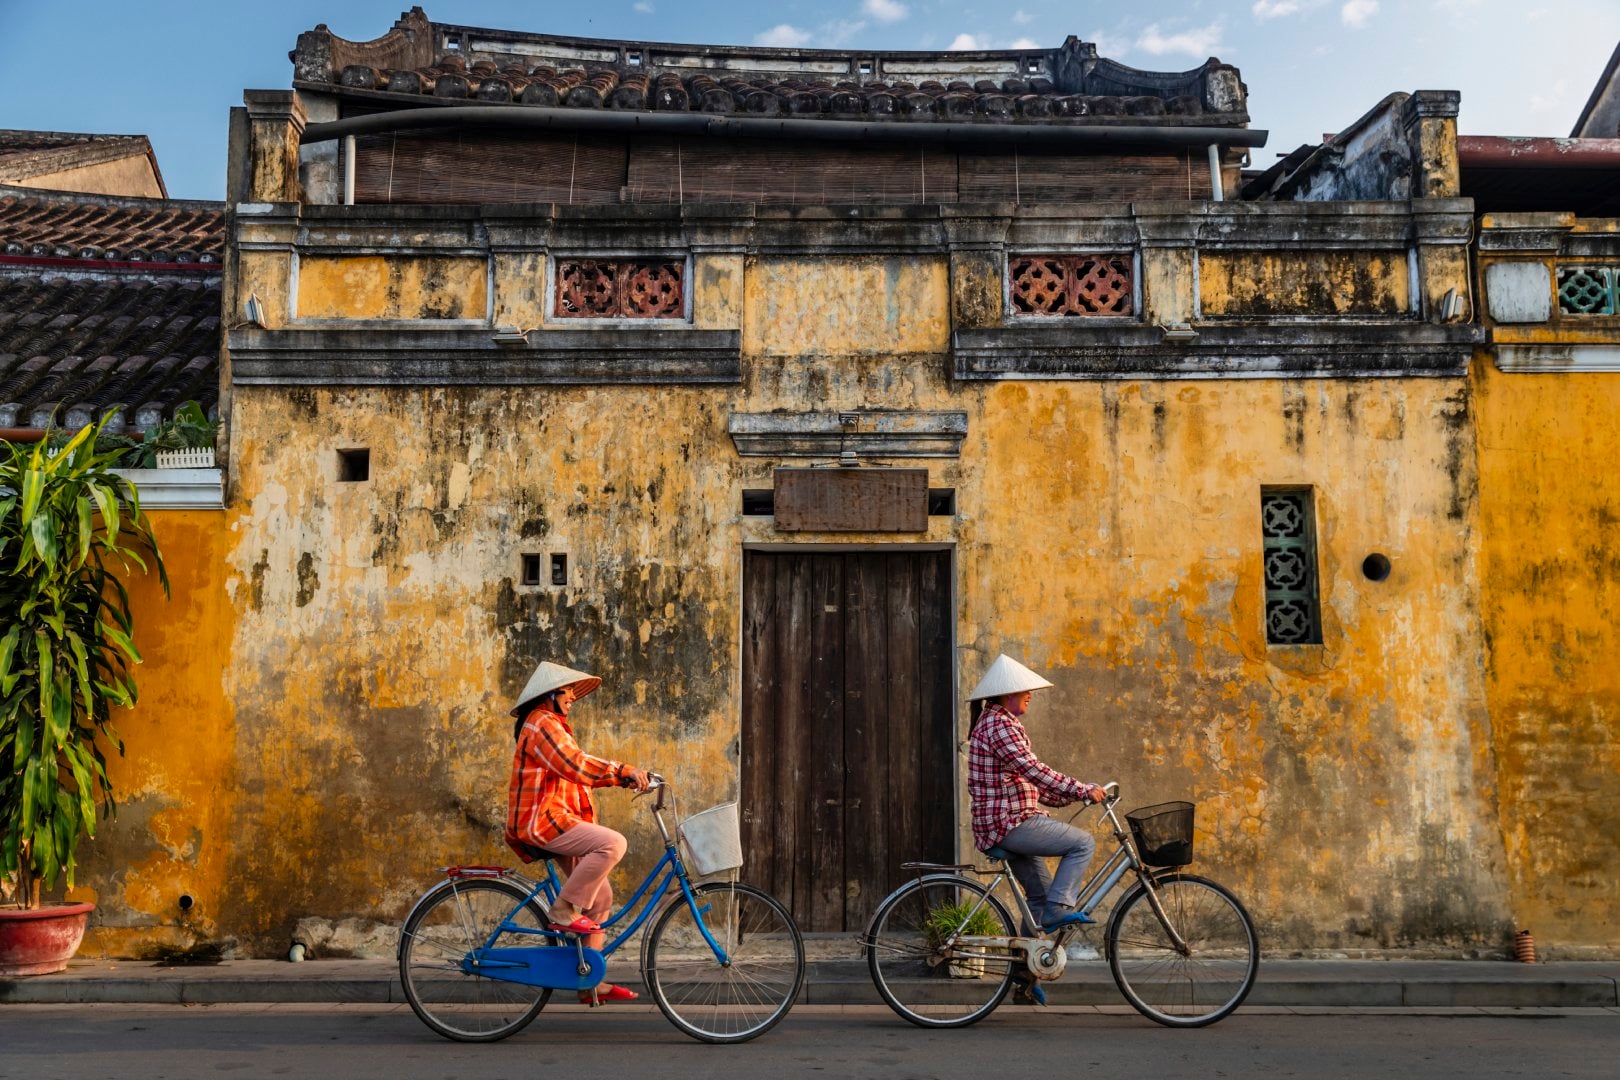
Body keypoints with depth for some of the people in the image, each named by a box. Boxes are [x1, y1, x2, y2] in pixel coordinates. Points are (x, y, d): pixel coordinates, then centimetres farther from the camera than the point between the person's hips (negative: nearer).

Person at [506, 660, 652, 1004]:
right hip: (542, 820, -11)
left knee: (600, 898, 7)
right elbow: (575, 765, -22)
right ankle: (565, 910, -18)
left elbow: (576, 771, 18)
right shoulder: (541, 723, -10)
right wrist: (624, 770, -22)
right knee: (612, 843, -30)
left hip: (556, 820, 11)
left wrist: (625, 778, 7)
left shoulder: (552, 725, 24)